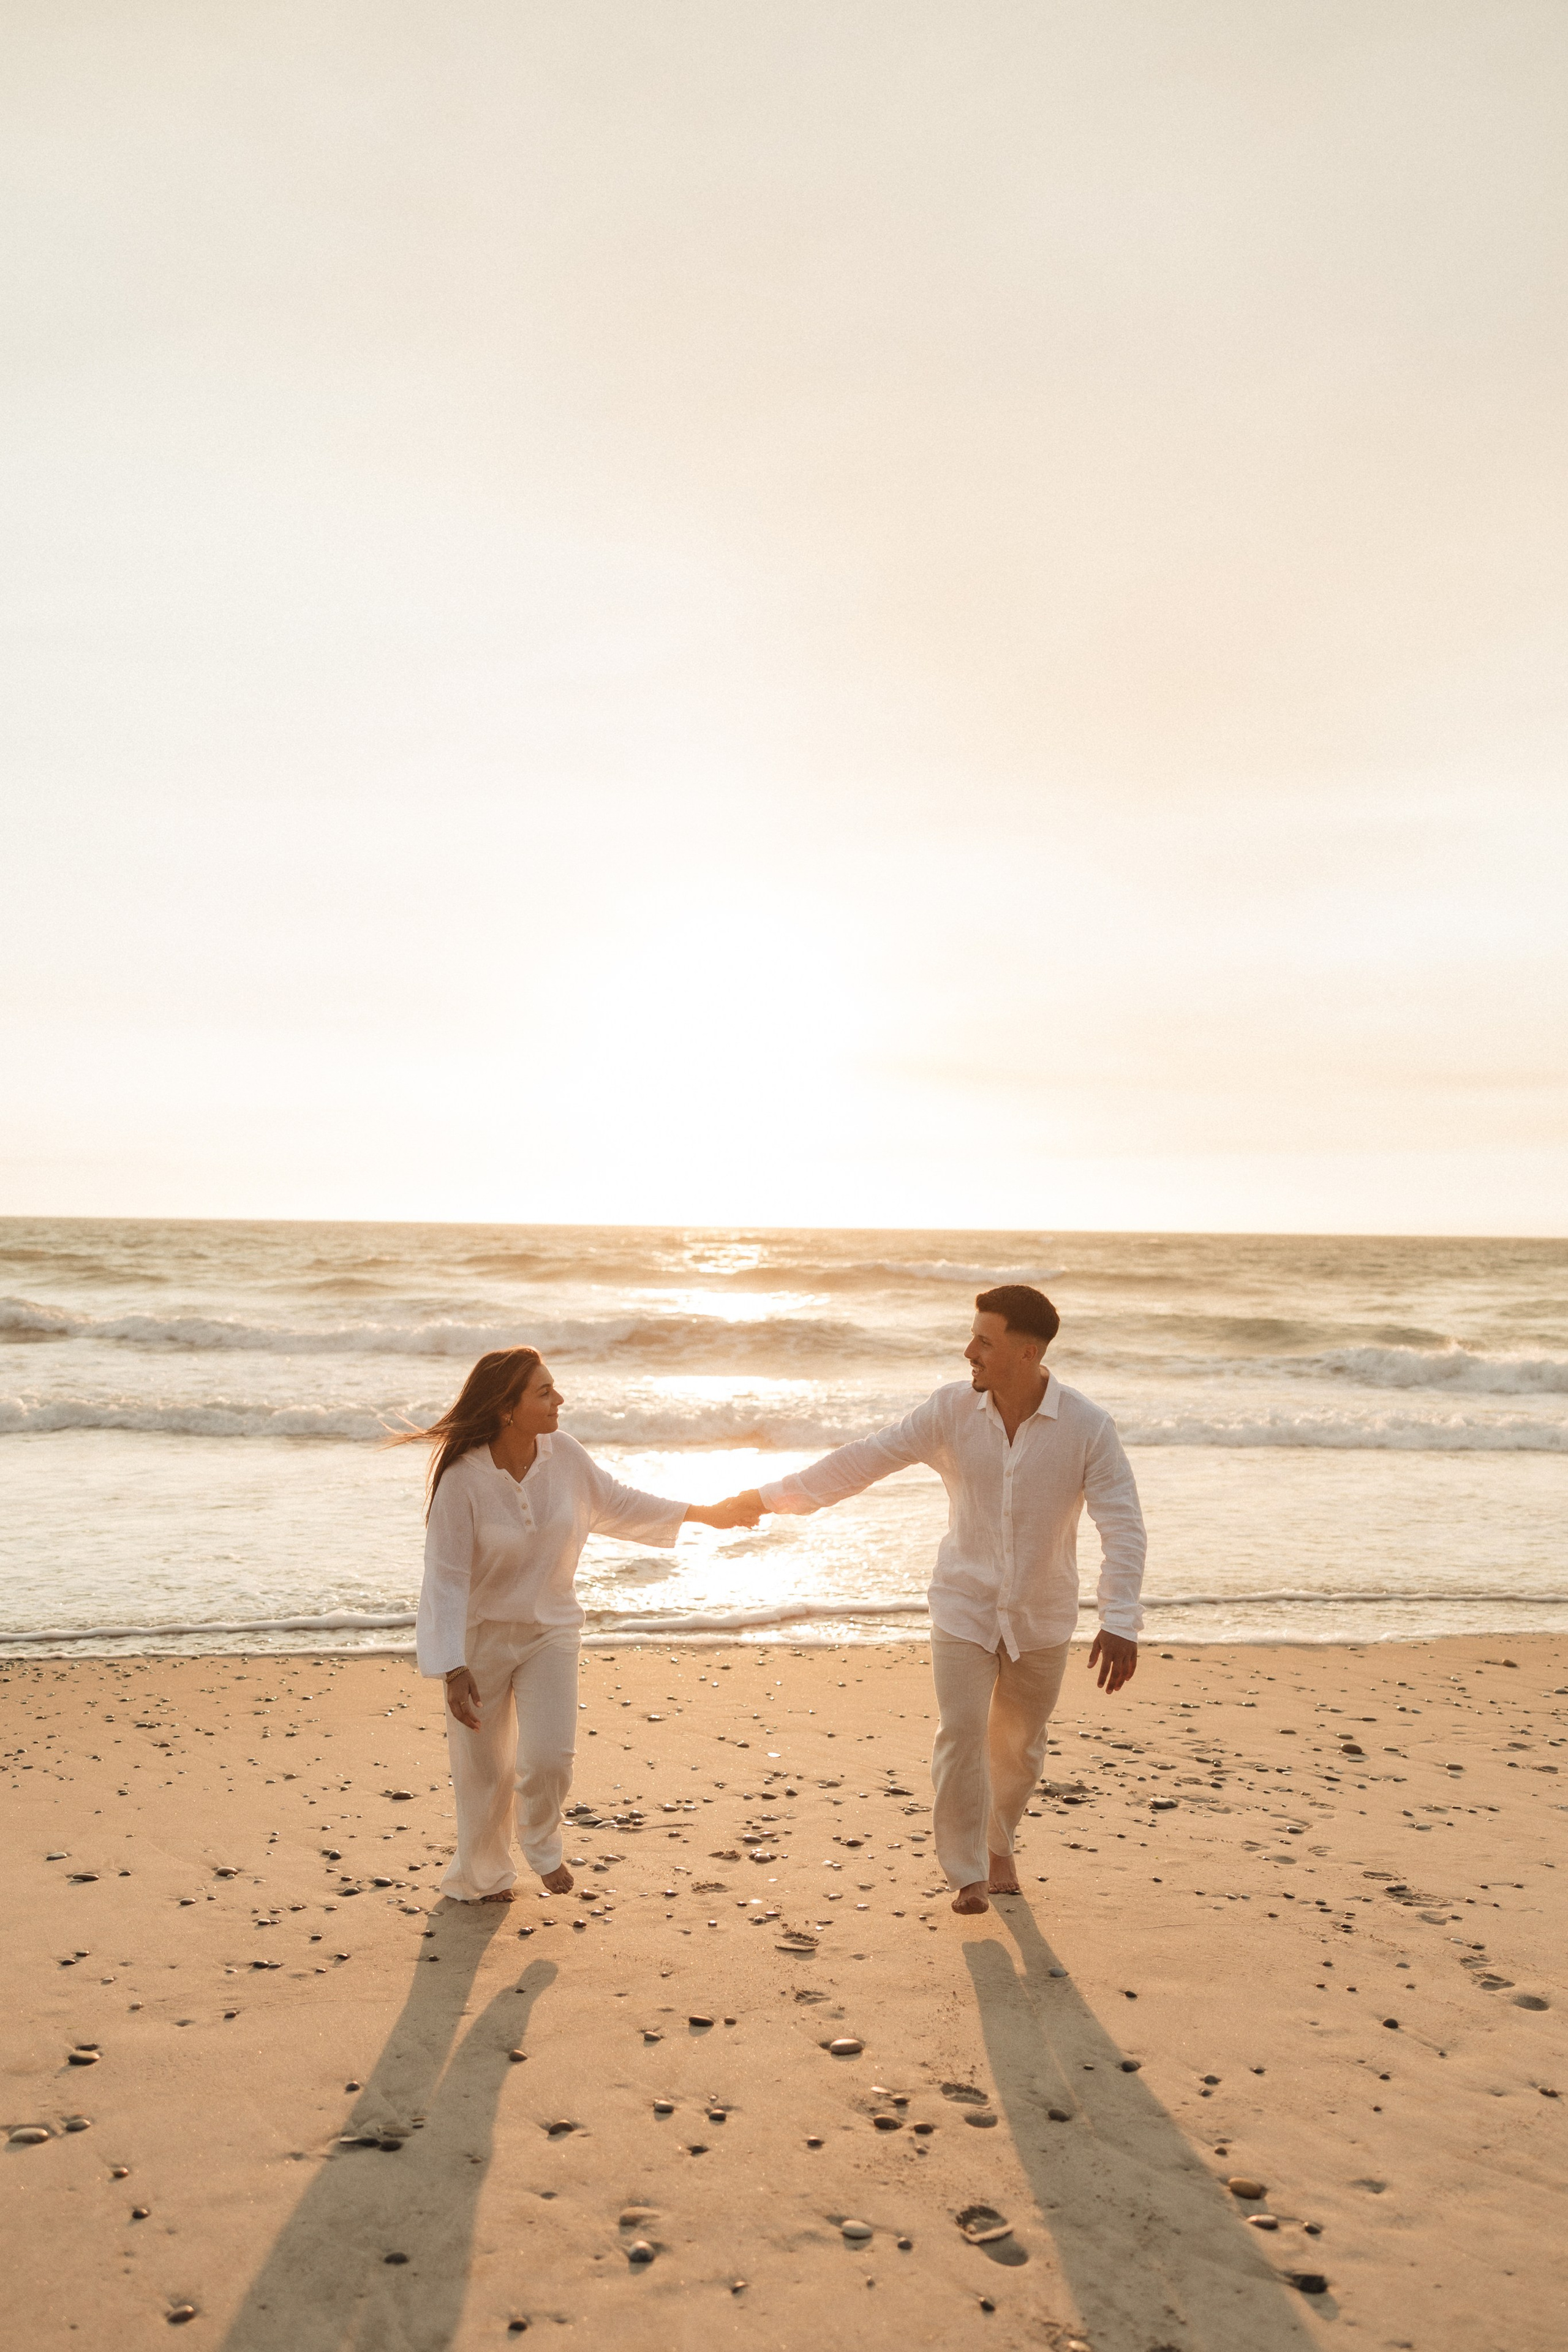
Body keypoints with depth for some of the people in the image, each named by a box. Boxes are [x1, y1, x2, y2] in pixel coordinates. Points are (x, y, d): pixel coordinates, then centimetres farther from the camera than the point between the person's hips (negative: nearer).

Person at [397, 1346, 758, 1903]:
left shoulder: (564, 1455, -12)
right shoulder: (462, 1480, -26)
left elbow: (615, 1503, 6)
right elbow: (446, 1577, -22)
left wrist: (705, 1513, 10)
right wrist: (453, 1670, -26)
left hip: (550, 1629, 3)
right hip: (481, 1635, -3)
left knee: (550, 1757, -9)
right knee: (483, 1769, 11)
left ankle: (540, 1842, 27)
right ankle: (477, 1878, 40)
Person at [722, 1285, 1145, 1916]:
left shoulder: (1088, 1427, -17)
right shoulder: (952, 1411, -12)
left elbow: (1122, 1527, -21)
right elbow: (867, 1458, -9)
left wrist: (1119, 1621, -33)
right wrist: (772, 1496, -10)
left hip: (1041, 1618, 0)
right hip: (964, 1608, 0)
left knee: (1018, 1746, 13)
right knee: (959, 1736, -6)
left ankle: (998, 1841, 41)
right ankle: (967, 1875, 13)